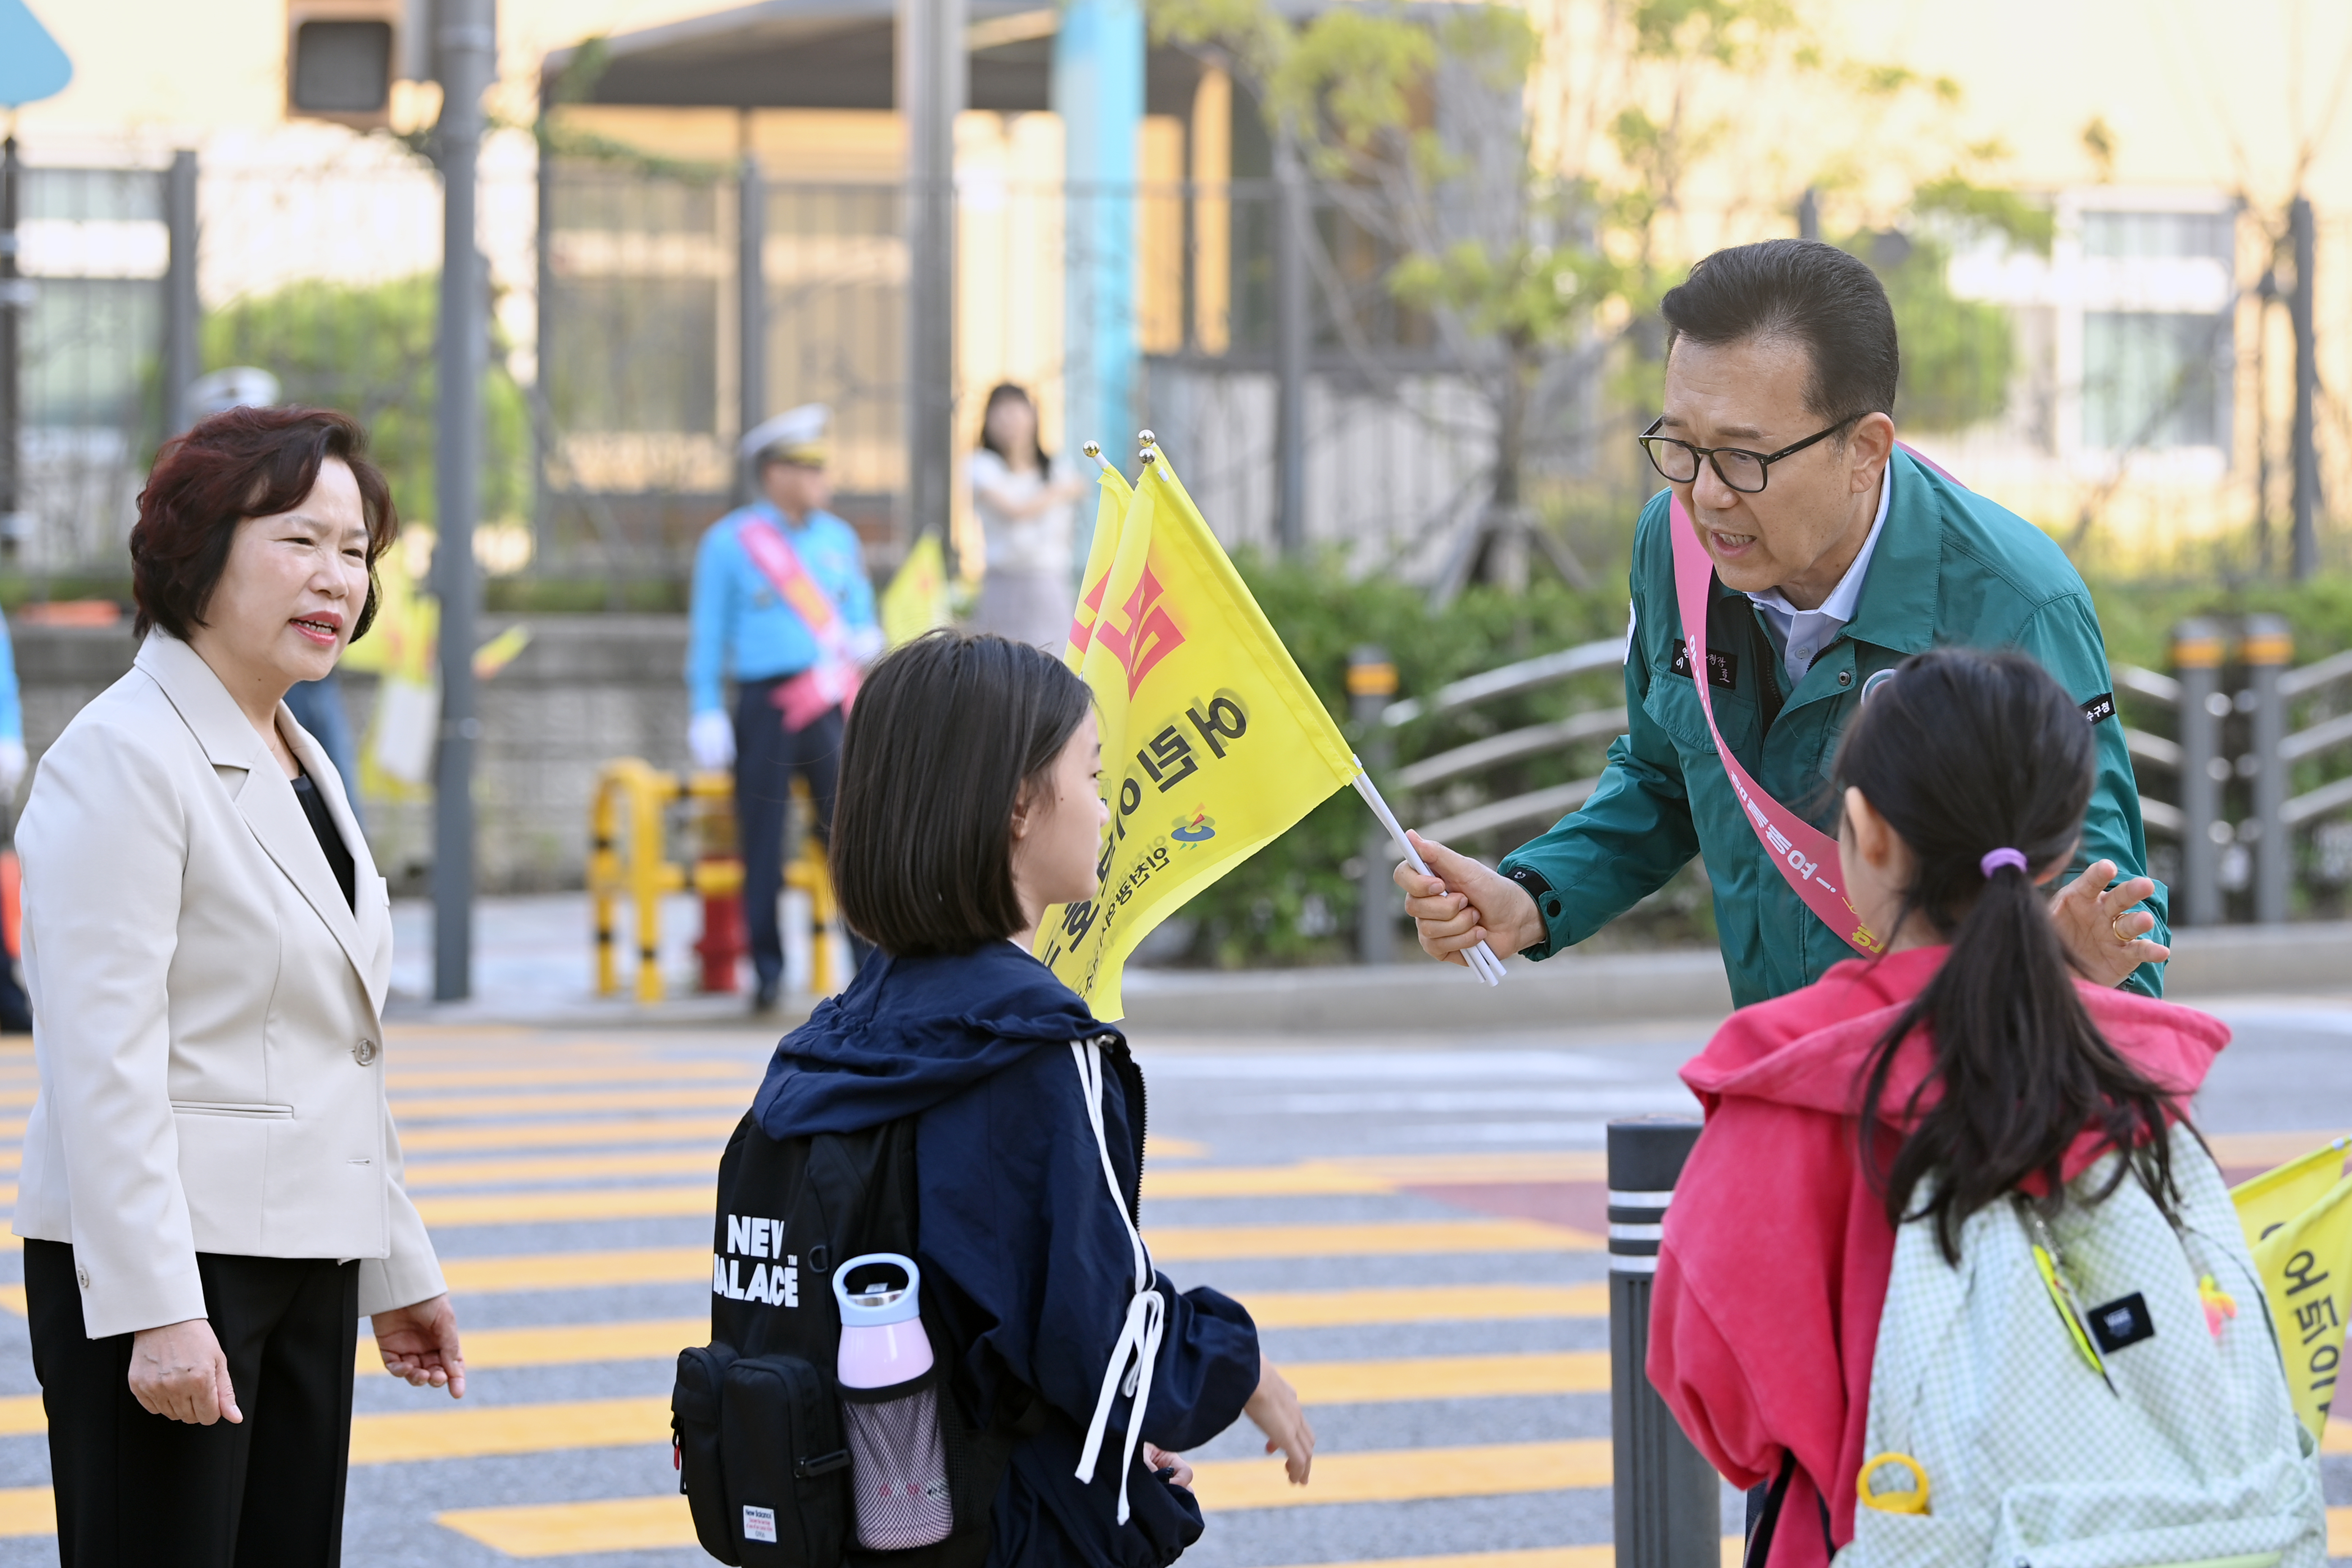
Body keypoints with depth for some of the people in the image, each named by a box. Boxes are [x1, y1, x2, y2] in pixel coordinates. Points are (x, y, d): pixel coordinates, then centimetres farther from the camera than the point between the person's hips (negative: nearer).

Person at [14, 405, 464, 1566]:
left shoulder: (299, 764, 17)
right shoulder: (125, 754, -11)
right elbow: (102, 1059, -18)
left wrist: (397, 1268, 22)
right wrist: (156, 1311, -23)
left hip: (307, 1262, 9)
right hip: (165, 1259, -9)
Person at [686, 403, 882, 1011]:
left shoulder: (838, 539, 13)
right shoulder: (728, 543, 1)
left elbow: (860, 612, 21)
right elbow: (706, 636, 3)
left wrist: (864, 640, -3)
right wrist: (706, 715, -4)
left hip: (831, 706, 2)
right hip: (764, 706, -2)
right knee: (761, 843, 0)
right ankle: (767, 970, 11)